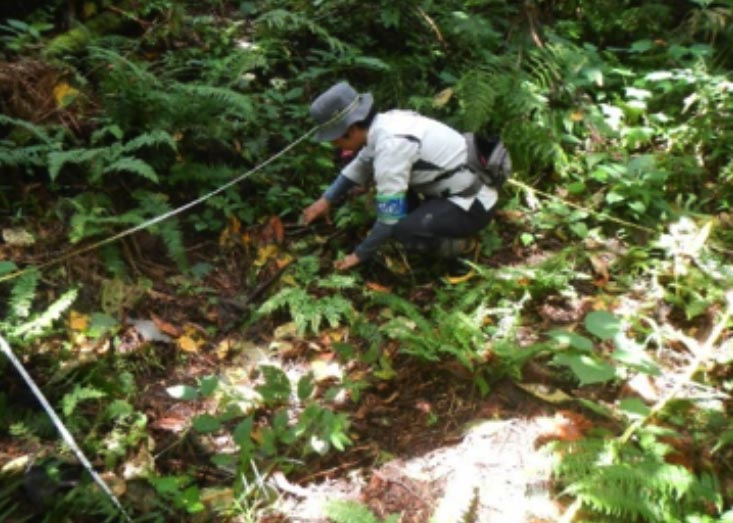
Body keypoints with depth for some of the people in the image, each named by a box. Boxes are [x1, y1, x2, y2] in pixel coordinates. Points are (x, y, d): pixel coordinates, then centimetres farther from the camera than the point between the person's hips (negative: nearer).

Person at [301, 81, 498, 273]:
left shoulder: (390, 145, -28)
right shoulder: (387, 122, -2)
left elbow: (390, 216, -23)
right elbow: (361, 165, 18)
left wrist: (360, 254, -9)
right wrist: (326, 200, 19)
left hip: (474, 204, -9)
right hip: (460, 188, 9)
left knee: (403, 229, -28)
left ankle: (453, 242, 0)